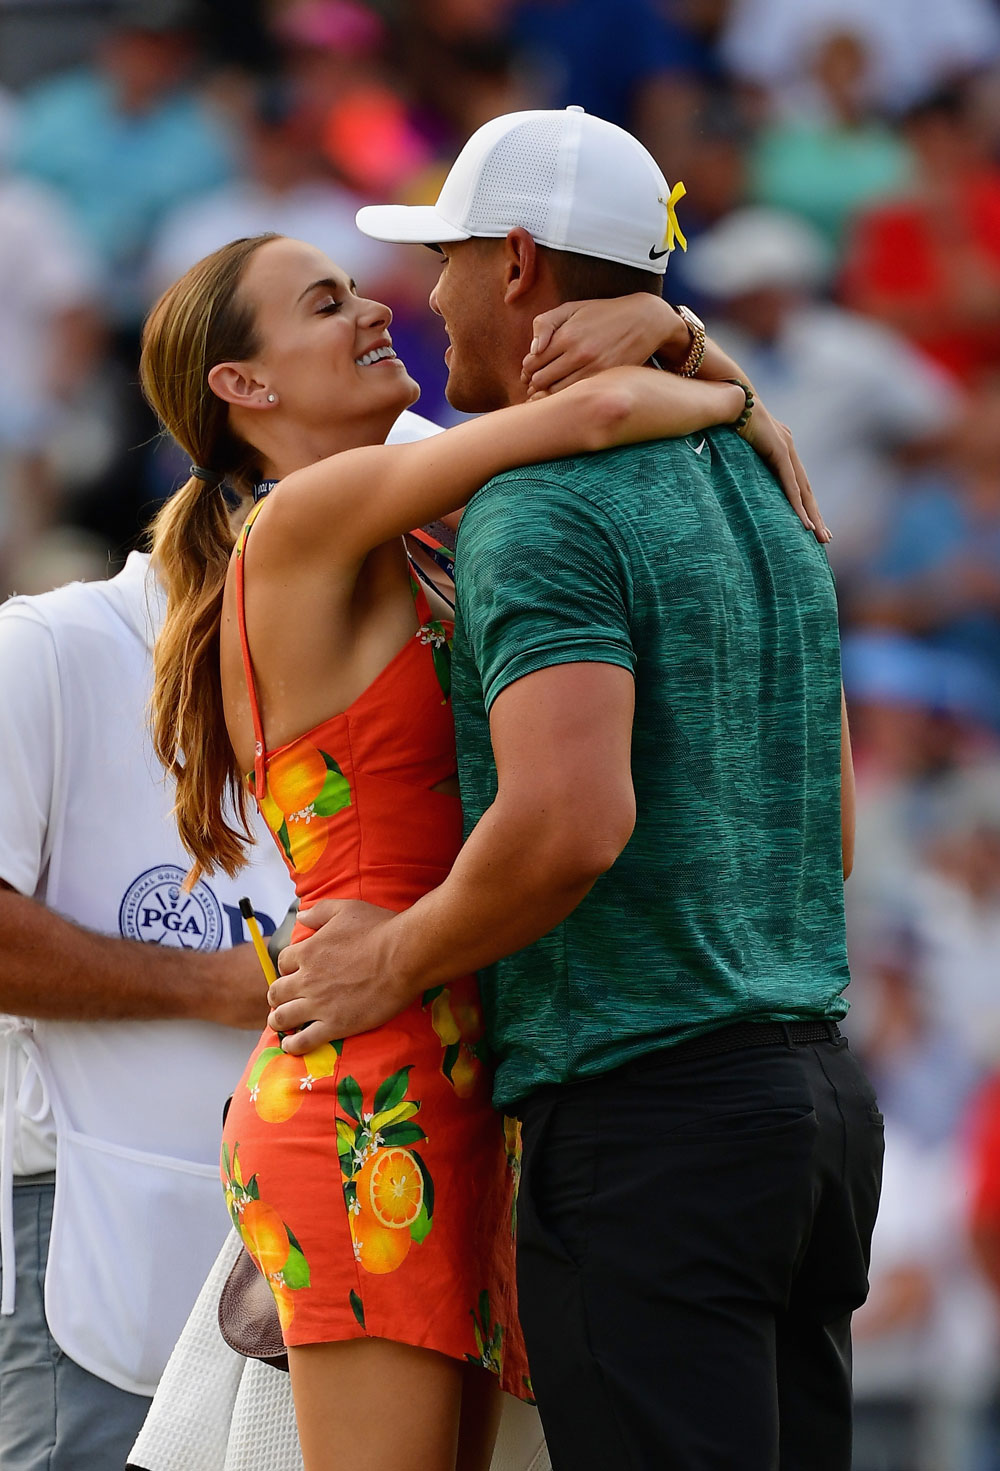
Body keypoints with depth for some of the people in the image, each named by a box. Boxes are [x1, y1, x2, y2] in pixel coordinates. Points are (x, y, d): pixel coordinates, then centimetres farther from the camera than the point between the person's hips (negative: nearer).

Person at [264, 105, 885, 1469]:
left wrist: (396, 961, -10)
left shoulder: (541, 513, -12)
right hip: (812, 1091, 9)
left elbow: (572, 820, -26)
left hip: (640, 1105, -9)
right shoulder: (758, 502, 17)